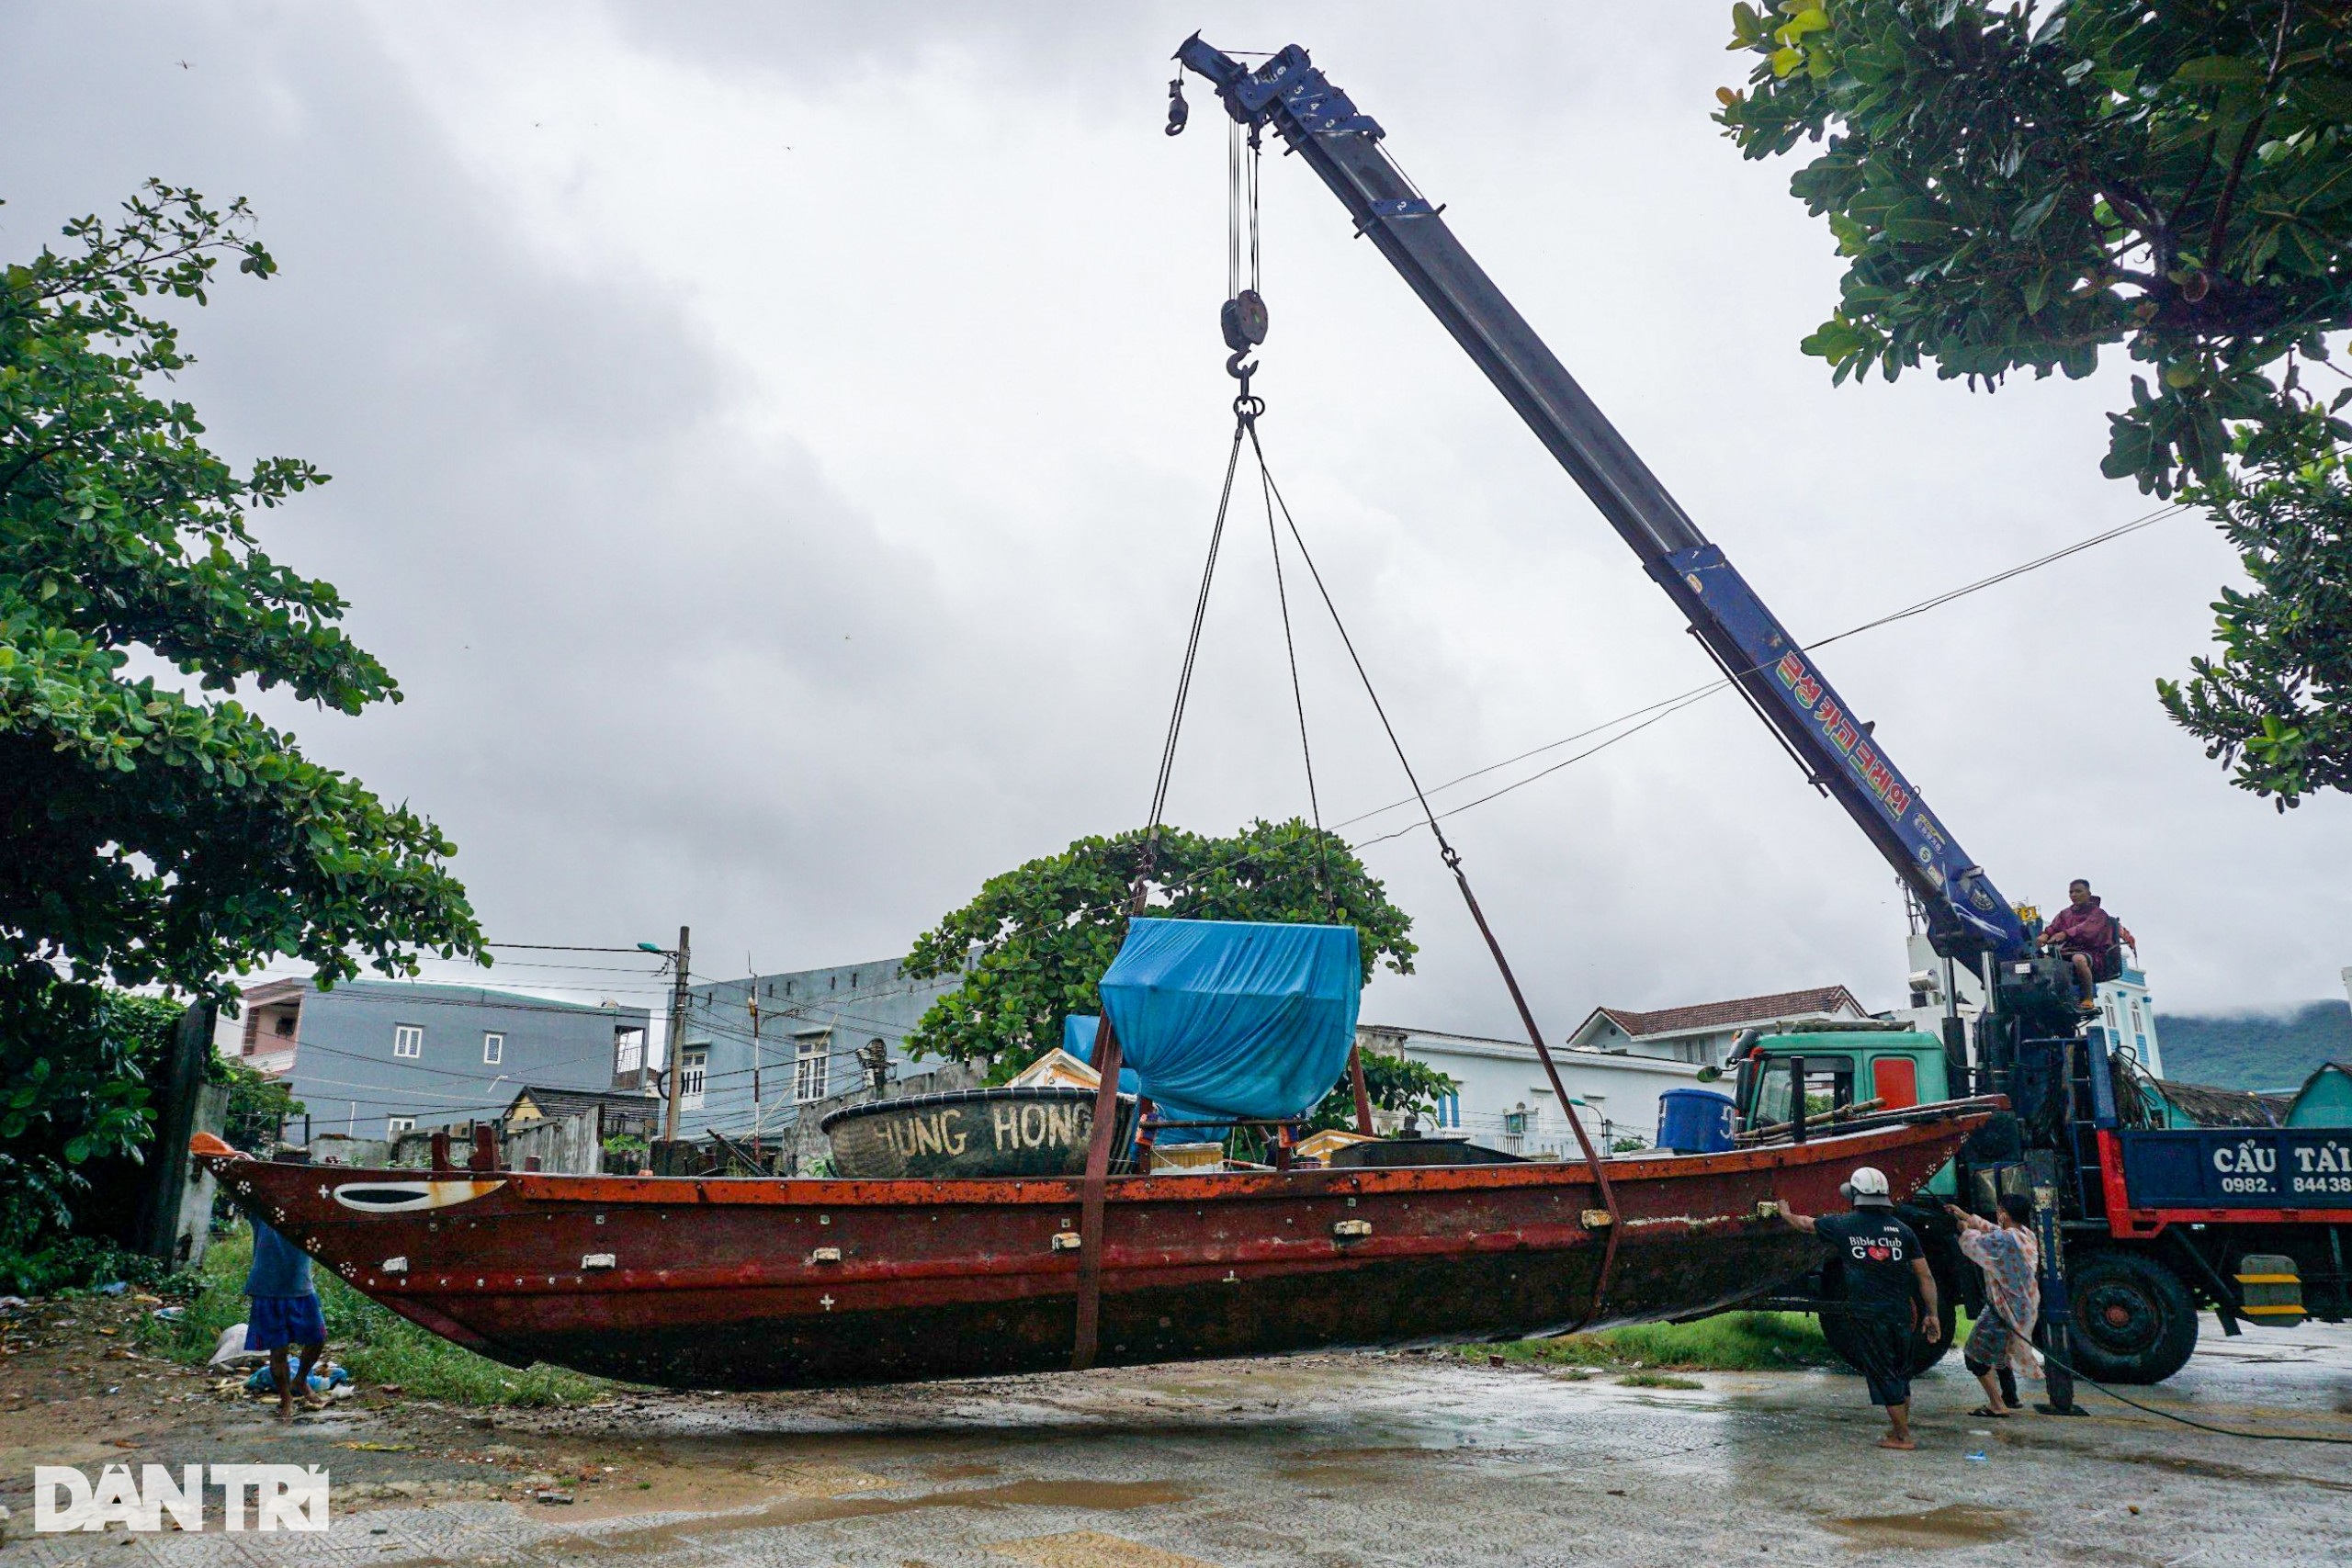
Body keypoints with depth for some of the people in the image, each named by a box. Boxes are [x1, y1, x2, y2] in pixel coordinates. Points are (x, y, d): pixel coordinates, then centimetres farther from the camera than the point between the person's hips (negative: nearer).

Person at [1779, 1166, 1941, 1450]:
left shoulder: (1843, 1225, -1)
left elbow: (1805, 1223, 18)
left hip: (1868, 1315, -3)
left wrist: (1786, 1214, 38)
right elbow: (1925, 1276, 2)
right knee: (1901, 1371, 18)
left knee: (1883, 1375, 3)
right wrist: (1932, 1315, 9)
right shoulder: (1901, 1230, 3)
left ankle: (1902, 1437, 6)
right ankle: (1901, 1425, 27)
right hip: (1901, 1313, 3)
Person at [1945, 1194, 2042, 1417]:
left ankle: (1997, 1405, -1)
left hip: (2005, 1310, -9)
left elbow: (1973, 1245, -12)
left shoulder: (2004, 1239, -26)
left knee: (1976, 1355, 0)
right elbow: (1992, 1230, 18)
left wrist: (1965, 1230, 9)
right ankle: (2010, 1398, 38)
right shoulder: (2026, 1235, 2)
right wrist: (1966, 1216, 24)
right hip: (2025, 1308, 9)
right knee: (2001, 1350, 28)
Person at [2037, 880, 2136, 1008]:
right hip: (2068, 952, 5)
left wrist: (2065, 934, -38)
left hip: (2093, 953, -5)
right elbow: (2054, 926, 1)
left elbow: (2087, 928, -19)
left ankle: (2088, 999, -28)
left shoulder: (2098, 913, 3)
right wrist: (2045, 935, -25)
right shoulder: (2065, 914, 20)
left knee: (2078, 959, -40)